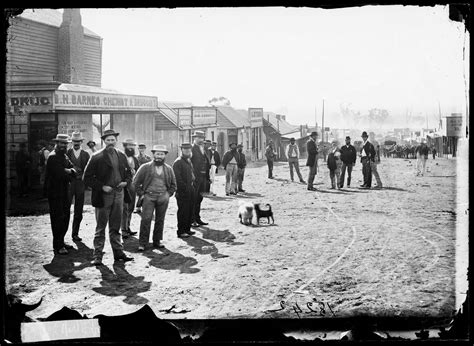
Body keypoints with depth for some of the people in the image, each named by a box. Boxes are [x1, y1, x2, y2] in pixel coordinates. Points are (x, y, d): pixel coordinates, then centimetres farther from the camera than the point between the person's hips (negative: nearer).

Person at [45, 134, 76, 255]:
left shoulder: (65, 156, 16)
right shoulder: (53, 157, -12)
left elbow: (73, 170, 8)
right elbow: (60, 172, -23)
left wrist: (69, 171, -13)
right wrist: (69, 171, -5)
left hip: (64, 192, 9)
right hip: (55, 192, -9)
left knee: (65, 217, 12)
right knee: (58, 218, -6)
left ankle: (61, 241, 22)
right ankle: (57, 246, -1)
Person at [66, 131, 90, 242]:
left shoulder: (85, 155, 10)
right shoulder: (66, 153, 5)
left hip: (80, 184, 2)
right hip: (68, 183, -2)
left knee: (78, 212, 6)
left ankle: (75, 234, 14)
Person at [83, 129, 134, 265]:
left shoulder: (121, 156, 8)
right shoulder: (96, 157, -8)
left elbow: (128, 172, 20)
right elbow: (87, 178, -7)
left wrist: (126, 182, 0)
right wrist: (102, 187, -16)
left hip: (119, 194, 4)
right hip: (103, 196, -4)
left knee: (115, 227, 13)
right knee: (100, 228, 1)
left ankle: (118, 252, 20)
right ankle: (97, 256, 6)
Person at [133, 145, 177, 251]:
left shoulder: (169, 169, 10)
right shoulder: (145, 167, 0)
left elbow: (173, 184, 20)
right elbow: (136, 182, 4)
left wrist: (168, 194, 8)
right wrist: (141, 193, -2)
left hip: (163, 198, 3)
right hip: (149, 196, -3)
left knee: (160, 220, 6)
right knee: (146, 219, -10)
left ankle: (157, 241, 16)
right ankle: (142, 243, -6)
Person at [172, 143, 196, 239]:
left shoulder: (189, 161, 17)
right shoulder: (178, 162, -11)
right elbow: (177, 178, -16)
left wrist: (192, 185, 13)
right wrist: (185, 187, -16)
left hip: (190, 190, 8)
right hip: (182, 191, -8)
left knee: (190, 210, 11)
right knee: (183, 211, -5)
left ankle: (187, 229, 20)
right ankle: (181, 232, 0)